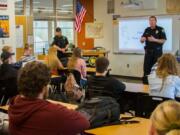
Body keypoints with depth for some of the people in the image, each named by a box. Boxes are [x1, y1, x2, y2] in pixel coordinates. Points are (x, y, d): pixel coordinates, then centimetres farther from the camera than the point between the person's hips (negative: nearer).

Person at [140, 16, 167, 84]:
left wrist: (154, 40, -23)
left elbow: (163, 40, -10)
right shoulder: (147, 30, 9)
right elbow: (141, 41, 11)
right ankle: (145, 83, 9)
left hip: (157, 52, -4)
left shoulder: (160, 29, -4)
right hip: (148, 51, 4)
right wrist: (142, 39, -13)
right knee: (146, 67, 2)